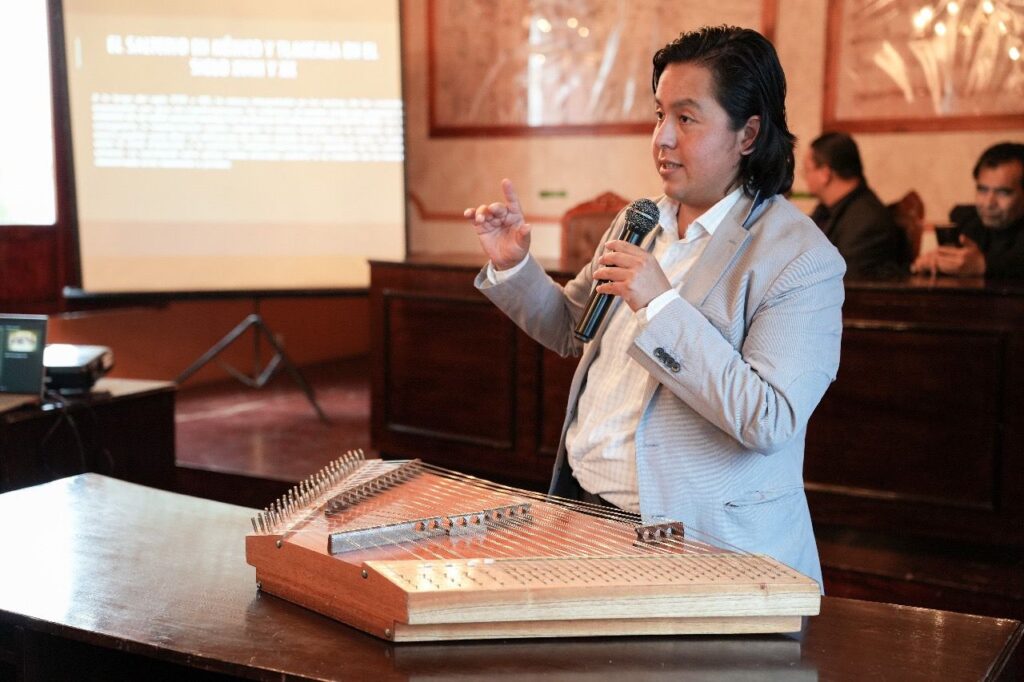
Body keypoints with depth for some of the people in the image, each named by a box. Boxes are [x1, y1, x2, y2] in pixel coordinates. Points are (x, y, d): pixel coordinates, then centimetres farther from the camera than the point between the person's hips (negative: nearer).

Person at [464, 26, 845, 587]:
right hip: (579, 500, 6)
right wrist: (512, 266, 6)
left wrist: (661, 305, -25)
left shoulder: (800, 257, -13)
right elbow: (571, 329, 24)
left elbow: (771, 422, -22)